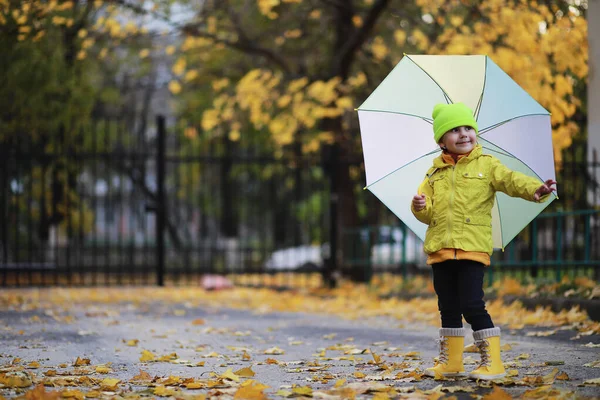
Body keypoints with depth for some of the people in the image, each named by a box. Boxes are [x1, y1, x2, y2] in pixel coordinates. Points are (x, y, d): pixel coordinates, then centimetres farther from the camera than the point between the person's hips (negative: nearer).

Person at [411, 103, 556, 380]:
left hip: (472, 247, -4)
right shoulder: (435, 173, 12)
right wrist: (420, 207, -14)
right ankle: (450, 361, 21)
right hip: (440, 249, 4)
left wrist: (534, 189, -33)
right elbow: (429, 213, 11)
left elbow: (510, 180, -13)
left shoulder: (486, 165, 3)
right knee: (448, 307, 11)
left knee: (472, 305, -11)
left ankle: (492, 362, -5)